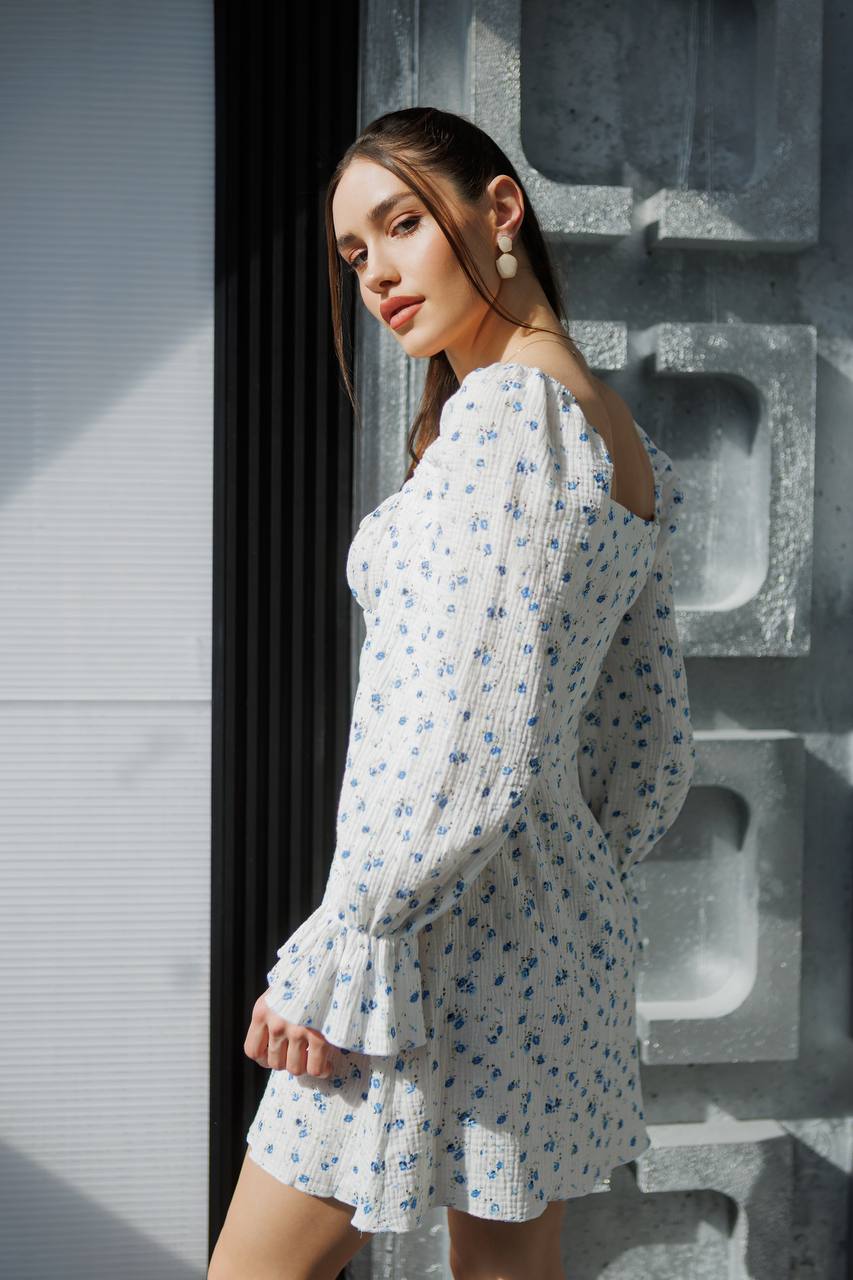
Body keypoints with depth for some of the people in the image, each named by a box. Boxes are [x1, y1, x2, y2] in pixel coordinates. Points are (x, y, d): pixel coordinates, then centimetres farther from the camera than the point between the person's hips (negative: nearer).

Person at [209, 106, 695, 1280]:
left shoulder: (504, 411, -16)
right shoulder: (622, 442, 13)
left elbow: (464, 750, -24)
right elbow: (654, 754, 16)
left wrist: (334, 967, -18)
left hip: (452, 948, -9)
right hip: (566, 927, 9)